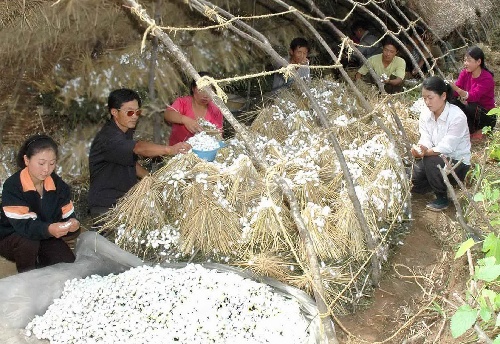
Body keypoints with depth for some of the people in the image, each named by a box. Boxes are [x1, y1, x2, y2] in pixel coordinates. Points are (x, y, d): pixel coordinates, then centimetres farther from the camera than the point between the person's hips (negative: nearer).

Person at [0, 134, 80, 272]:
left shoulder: (59, 185, -8)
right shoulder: (12, 186, -25)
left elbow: (68, 216, -10)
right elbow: (23, 224, -34)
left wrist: (72, 225, -36)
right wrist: (48, 229, -54)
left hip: (45, 238, 5)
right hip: (11, 238, -4)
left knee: (68, 262, -14)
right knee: (28, 243, -36)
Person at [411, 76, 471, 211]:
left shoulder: (457, 117, -23)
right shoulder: (425, 114, -4)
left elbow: (447, 147, -28)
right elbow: (425, 140, -12)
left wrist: (427, 152, -45)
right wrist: (418, 150, -36)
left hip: (458, 162, -6)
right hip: (436, 159, 6)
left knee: (431, 161, -34)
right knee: (410, 178, -16)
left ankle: (442, 199, -11)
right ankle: (441, 183, 15)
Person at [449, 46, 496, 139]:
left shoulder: (487, 78, -21)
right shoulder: (465, 73, -4)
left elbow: (474, 97, -34)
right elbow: (455, 92, -12)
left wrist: (457, 89, -49)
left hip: (486, 115, -5)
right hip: (470, 109, 5)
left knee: (470, 107, -35)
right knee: (453, 101, -22)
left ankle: (476, 131, -7)